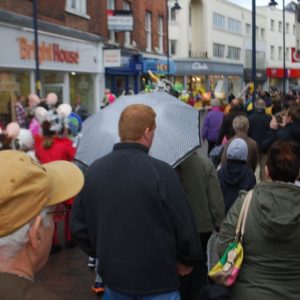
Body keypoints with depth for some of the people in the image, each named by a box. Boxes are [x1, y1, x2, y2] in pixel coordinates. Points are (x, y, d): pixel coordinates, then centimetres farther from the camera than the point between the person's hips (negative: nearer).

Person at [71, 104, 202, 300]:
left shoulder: (94, 171, -3)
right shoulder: (161, 172, -19)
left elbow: (78, 224, 4)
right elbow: (184, 225, -14)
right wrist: (189, 260, 3)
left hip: (113, 275, 5)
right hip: (157, 278, -5)